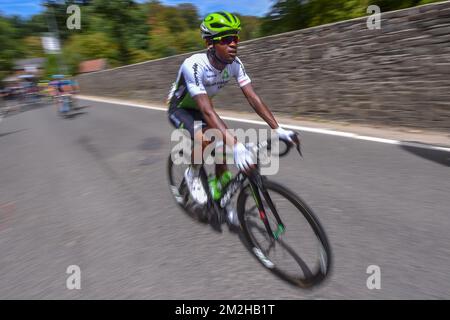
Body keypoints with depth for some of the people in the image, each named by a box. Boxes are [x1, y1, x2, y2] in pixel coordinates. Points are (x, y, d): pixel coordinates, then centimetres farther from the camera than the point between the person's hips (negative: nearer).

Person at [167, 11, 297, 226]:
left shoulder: (235, 63, -18)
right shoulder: (194, 65, -36)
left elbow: (252, 97, -20)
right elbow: (207, 111, -44)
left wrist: (278, 129, -29)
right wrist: (236, 145, -54)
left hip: (199, 108, 6)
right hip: (180, 109, -5)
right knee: (204, 140, -35)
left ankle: (219, 193, 13)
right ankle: (192, 173, -3)